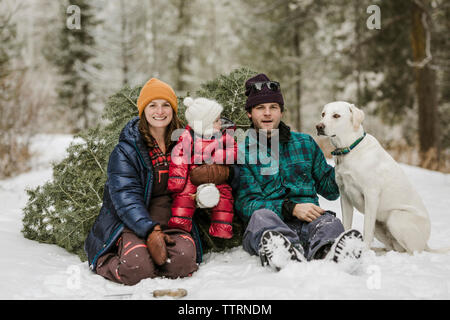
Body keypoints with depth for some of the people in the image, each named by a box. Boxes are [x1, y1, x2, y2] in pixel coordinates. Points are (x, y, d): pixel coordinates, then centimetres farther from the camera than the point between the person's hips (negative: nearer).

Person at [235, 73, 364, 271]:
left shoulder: (305, 143, 22)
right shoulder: (240, 152, 10)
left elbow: (330, 190, 24)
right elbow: (246, 203, -1)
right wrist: (291, 208, -16)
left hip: (307, 224, 2)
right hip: (267, 229, -2)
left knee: (328, 221, -31)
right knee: (262, 216, -36)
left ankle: (327, 251, -66)